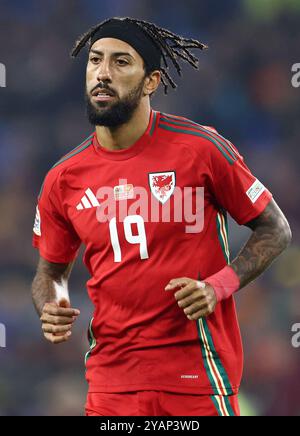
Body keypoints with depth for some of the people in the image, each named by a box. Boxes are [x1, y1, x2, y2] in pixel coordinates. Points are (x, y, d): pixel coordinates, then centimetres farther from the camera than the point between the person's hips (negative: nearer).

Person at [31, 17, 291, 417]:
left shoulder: (201, 148, -6)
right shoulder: (63, 178, 3)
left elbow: (274, 230, 2)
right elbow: (51, 269, 18)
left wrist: (217, 286, -13)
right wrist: (51, 311, -5)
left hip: (198, 374, -3)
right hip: (111, 380, 3)